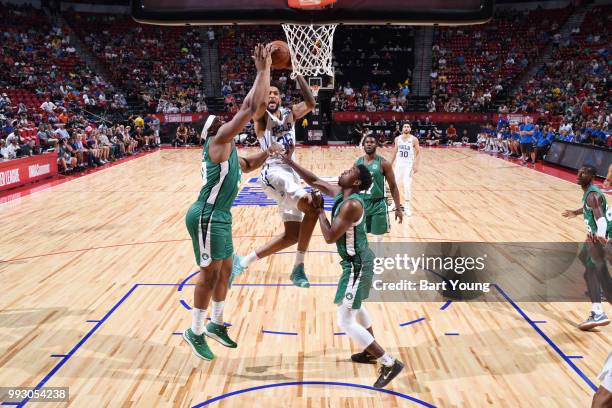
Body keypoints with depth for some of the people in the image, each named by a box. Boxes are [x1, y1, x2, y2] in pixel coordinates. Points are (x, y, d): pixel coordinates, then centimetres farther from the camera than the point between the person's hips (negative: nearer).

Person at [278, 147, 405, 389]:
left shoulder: (351, 205, -26)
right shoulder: (340, 193, 2)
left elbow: (330, 237, -26)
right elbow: (315, 181, 12)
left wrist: (320, 210, -15)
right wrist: (290, 162, 8)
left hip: (356, 265, -10)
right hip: (358, 261, 10)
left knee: (345, 321, -5)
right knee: (356, 306, 28)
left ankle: (390, 364, 1)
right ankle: (371, 352, 46)